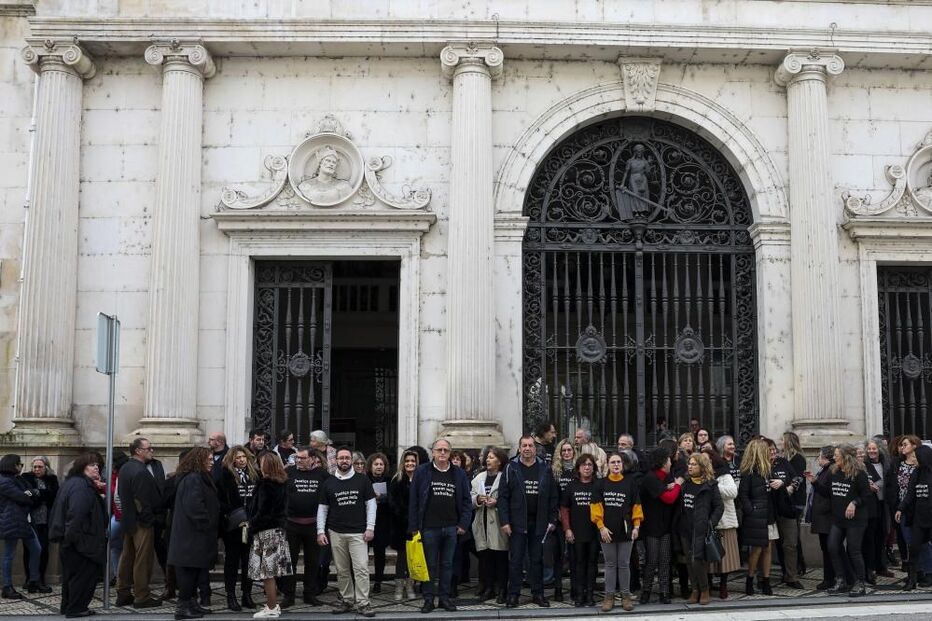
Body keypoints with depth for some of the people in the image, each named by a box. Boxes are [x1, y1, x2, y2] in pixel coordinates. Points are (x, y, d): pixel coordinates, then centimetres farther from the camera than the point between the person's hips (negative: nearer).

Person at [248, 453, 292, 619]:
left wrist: (251, 526, -5)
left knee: (267, 572, -2)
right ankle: (274, 605, 20)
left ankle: (271, 609, 2)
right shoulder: (280, 484, 10)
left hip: (266, 530, -9)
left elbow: (262, 512, -18)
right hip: (278, 529, 9)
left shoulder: (266, 485, -15)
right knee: (271, 572, 14)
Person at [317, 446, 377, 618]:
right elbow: (322, 508, 9)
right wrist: (320, 531, 1)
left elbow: (371, 504, 2)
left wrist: (370, 528, -5)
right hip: (336, 533, 2)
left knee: (361, 568, -9)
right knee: (342, 570, 8)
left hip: (358, 533, -2)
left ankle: (363, 603, -4)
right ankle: (346, 601, 18)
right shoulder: (328, 483, 7)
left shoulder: (362, 480, 3)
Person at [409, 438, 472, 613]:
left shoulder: (459, 474, 7)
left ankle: (445, 597, 18)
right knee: (429, 565, 4)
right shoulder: (422, 472, 0)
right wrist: (414, 527, -5)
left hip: (451, 528, 2)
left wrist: (463, 523, 0)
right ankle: (428, 598, 12)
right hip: (429, 527, -2)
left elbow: (467, 501, 9)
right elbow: (413, 501, -1)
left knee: (447, 564, 9)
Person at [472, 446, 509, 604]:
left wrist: (497, 502, -19)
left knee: (500, 558, -1)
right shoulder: (478, 478, 15)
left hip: (498, 524, -5)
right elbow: (471, 498, 12)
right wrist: (478, 499, -8)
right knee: (484, 557, 6)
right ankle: (487, 589, 14)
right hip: (482, 523, 5)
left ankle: (501, 590, 7)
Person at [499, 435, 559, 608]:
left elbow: (553, 496, 7)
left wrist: (552, 520, 2)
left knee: (537, 559, 9)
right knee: (516, 559, 2)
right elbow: (503, 496, -4)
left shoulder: (544, 469, 5)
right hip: (517, 522, -2)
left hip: (539, 522, 2)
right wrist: (504, 521, -10)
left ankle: (537, 593, 17)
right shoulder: (511, 468, -2)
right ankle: (513, 594, 9)